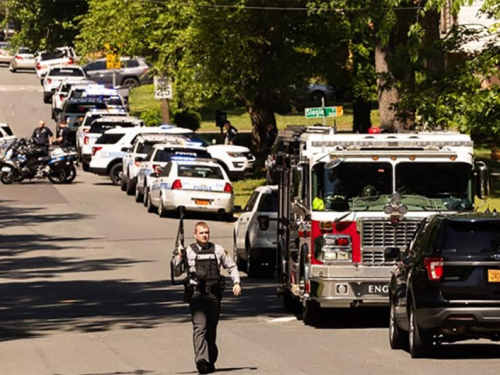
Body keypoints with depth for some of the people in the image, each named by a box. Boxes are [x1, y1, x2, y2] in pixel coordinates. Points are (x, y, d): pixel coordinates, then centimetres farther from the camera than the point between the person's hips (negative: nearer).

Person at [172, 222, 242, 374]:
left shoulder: (217, 250, 12)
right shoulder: (188, 252, 4)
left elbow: (231, 267, 22)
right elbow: (176, 273, 6)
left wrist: (236, 283, 9)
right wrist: (179, 257, -9)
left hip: (214, 293, 3)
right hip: (196, 294, -3)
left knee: (211, 329, 10)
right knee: (200, 326, -18)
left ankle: (211, 361, 23)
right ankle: (201, 360, -30)